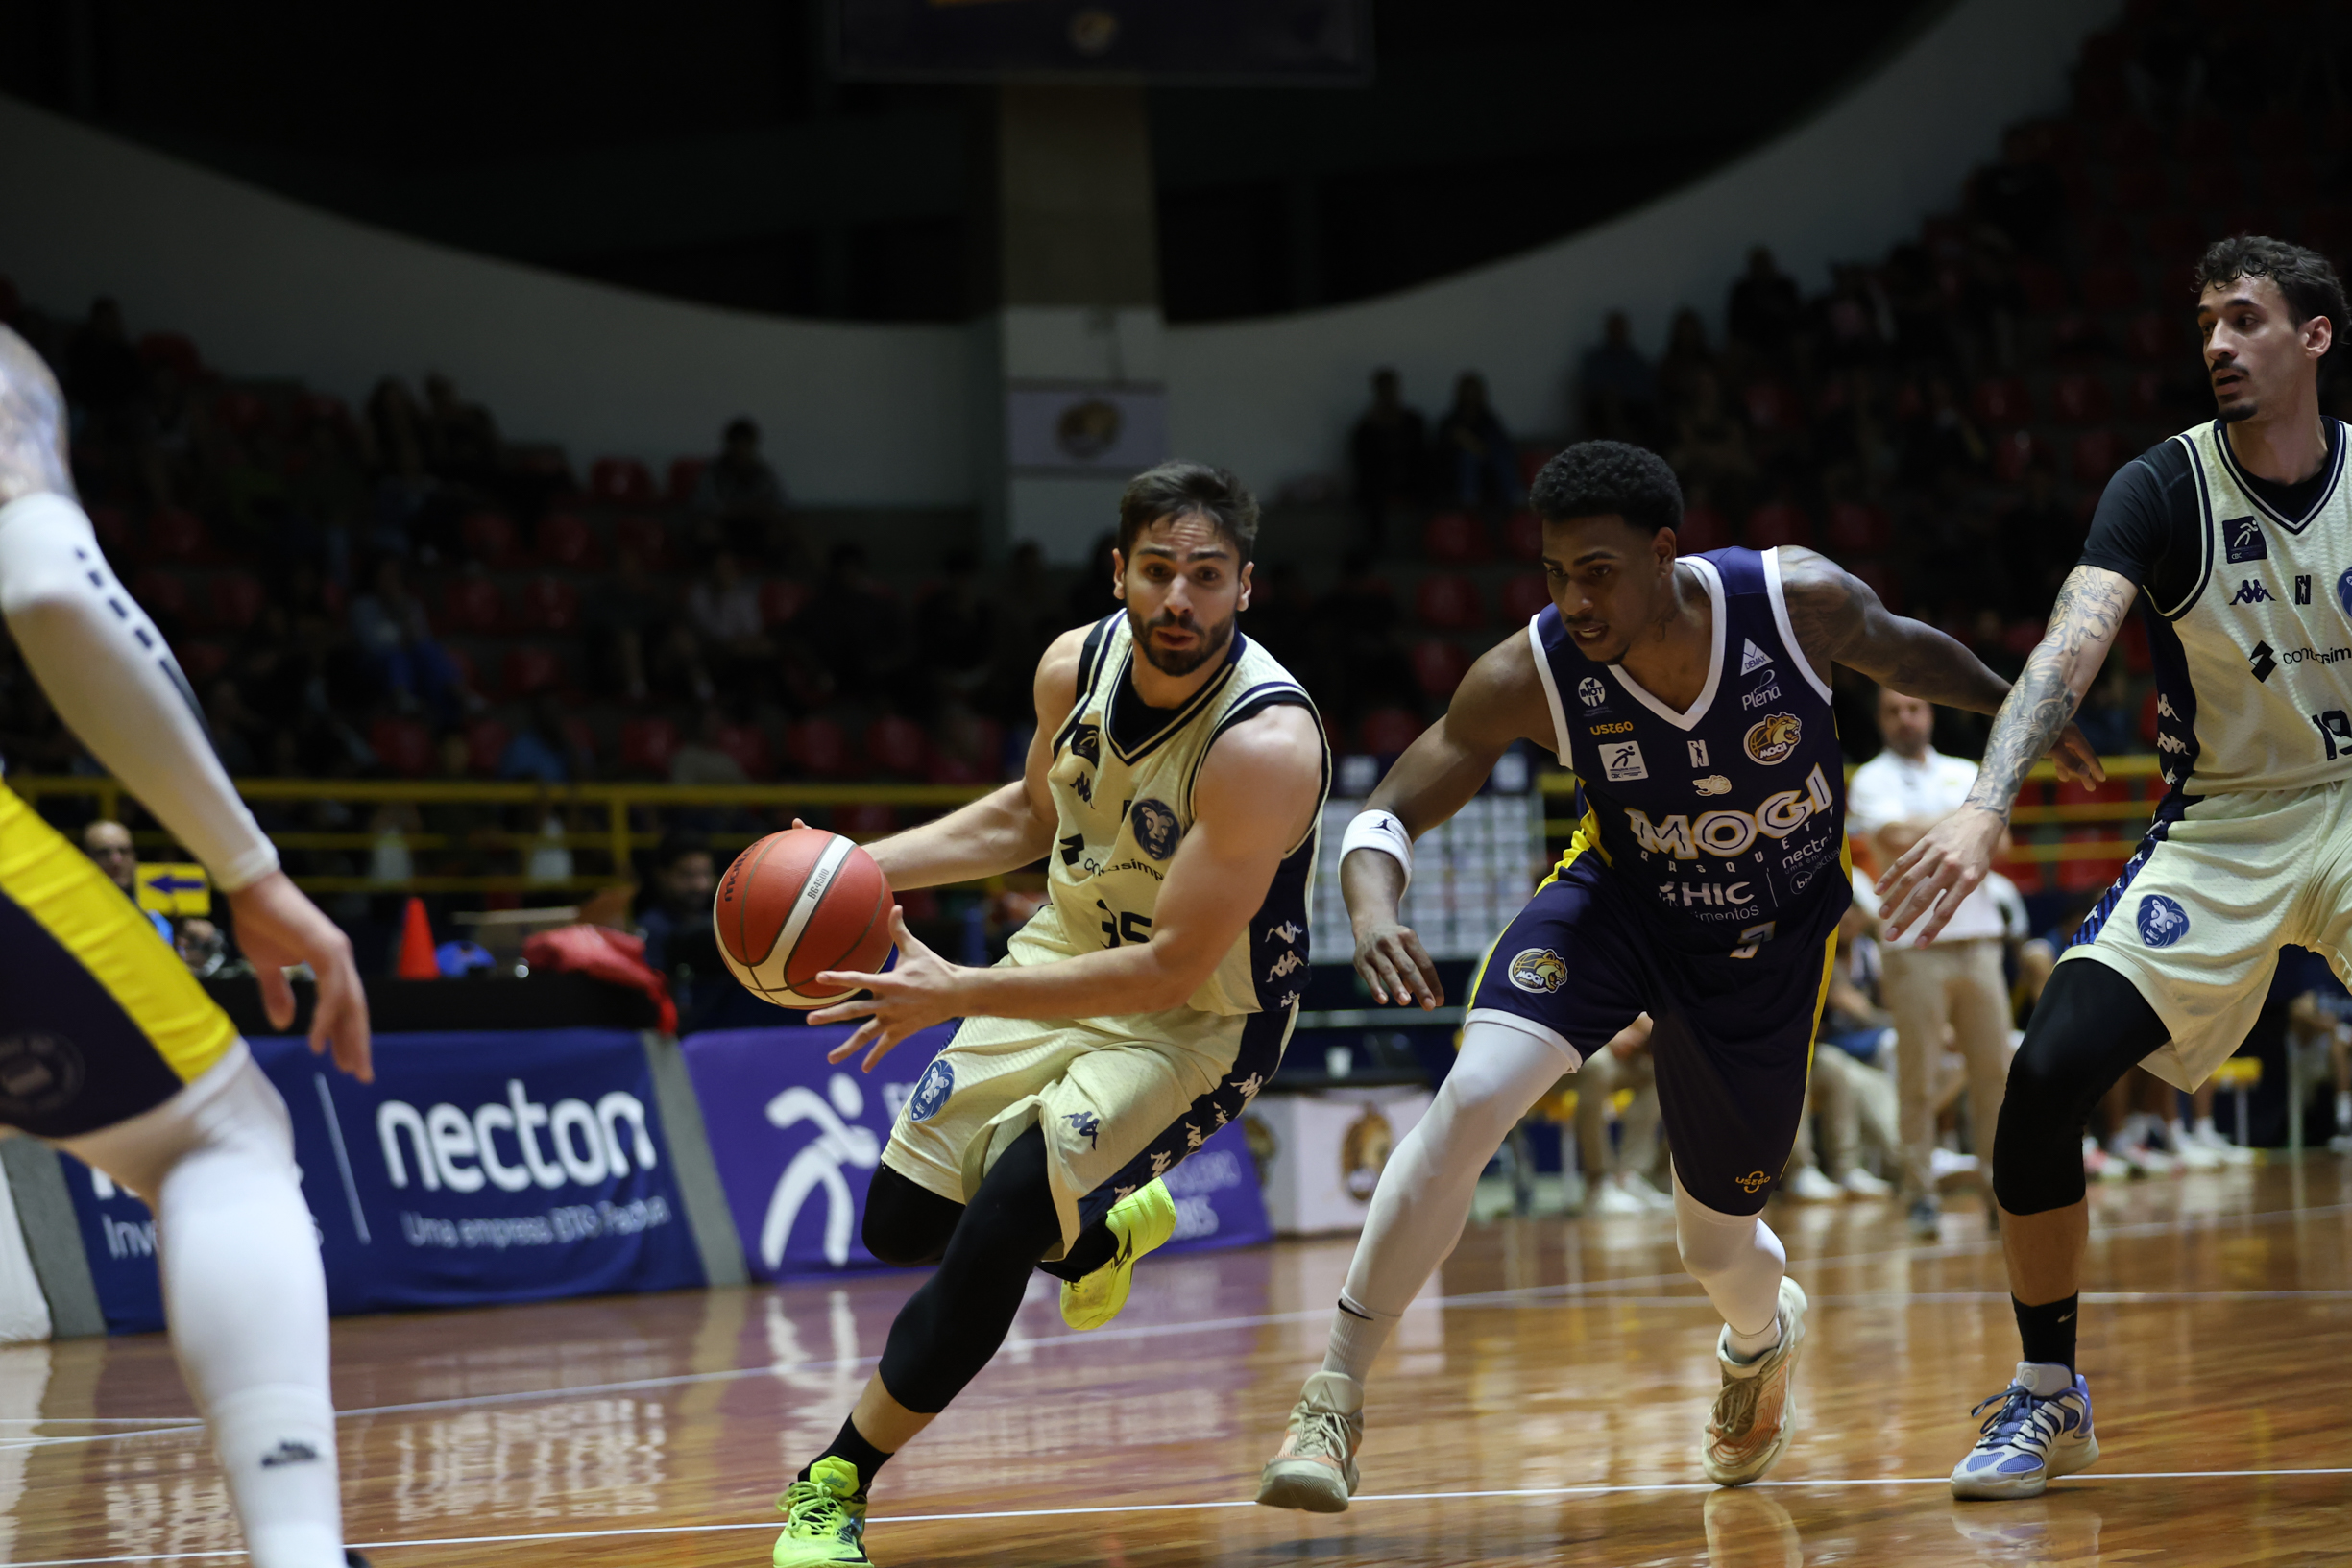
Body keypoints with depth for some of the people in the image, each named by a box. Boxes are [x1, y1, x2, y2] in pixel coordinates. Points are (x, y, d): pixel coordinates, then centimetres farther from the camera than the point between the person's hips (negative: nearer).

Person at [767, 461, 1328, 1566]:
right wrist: (869, 867, -2)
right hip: (1069, 952, 7)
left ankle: (839, 1479, -4)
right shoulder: (1076, 665, -11)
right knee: (901, 1221, 8)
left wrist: (958, 995, -33)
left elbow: (1171, 968, -31)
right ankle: (1103, 1228, 40)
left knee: (997, 1230, -21)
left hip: (1198, 1018, -7)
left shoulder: (1266, 746, -32)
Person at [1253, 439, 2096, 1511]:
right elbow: (1389, 812, -20)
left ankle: (1764, 1332, 53)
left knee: (1716, 1245, 12)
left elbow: (1901, 651, -3)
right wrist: (1373, 910, -43)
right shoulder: (1530, 678, -26)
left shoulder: (1798, 601, -26)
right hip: (1619, 901, -1)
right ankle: (1336, 1395, -19)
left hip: (1771, 943, 1)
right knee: (1473, 1095, -29)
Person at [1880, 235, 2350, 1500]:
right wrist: (1988, 805, -44)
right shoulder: (2165, 486, -12)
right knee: (2045, 1079, -16)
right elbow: (2072, 645, -28)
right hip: (2215, 835, -1)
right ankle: (2049, 1394, 3)